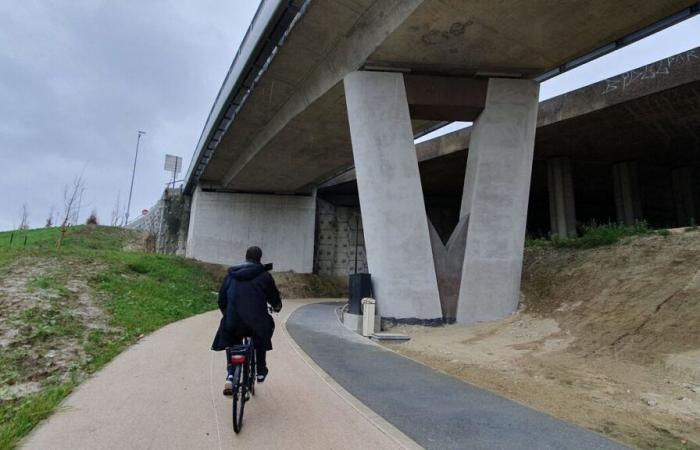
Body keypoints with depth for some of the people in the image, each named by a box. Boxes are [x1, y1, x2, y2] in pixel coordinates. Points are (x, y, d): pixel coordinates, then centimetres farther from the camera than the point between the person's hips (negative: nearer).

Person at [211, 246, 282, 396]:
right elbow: (274, 298, 6)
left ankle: (230, 374, 10)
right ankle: (261, 372, 31)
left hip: (233, 323, 3)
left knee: (232, 345, 30)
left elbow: (222, 300, 14)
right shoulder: (264, 275, -1)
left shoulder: (231, 275, 10)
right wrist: (277, 307, 29)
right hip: (256, 322, -2)